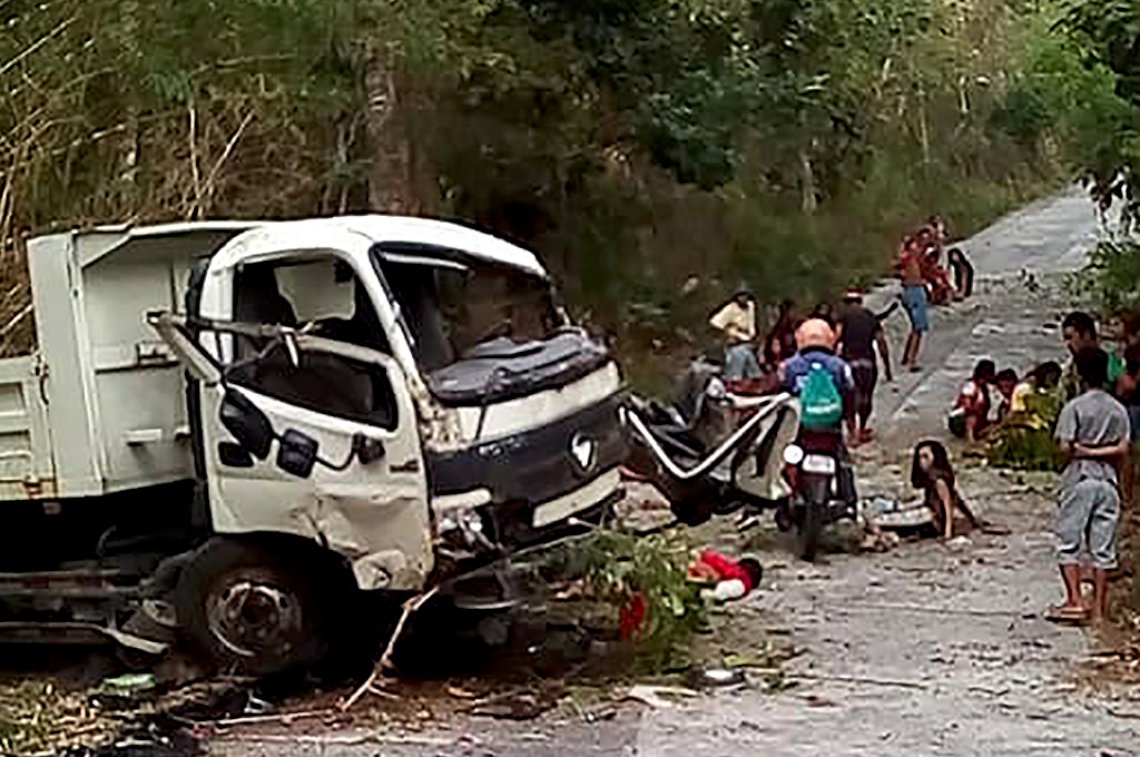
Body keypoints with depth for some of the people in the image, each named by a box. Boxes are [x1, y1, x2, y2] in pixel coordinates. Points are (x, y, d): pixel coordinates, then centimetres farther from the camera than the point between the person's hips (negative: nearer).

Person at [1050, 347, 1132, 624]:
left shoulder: (1074, 407, -9)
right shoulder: (1119, 410, 4)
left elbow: (1065, 447, -13)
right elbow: (1123, 450, -2)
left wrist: (1082, 451, 4)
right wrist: (1102, 452, 5)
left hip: (1079, 479, -4)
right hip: (1108, 480, 4)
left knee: (1069, 542, 3)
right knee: (1103, 546, 7)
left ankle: (1074, 601, -5)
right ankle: (1099, 606, 8)